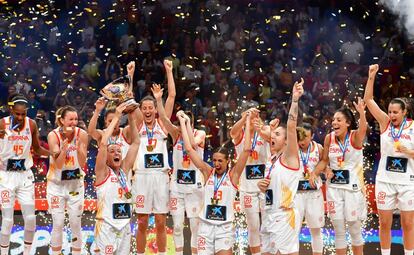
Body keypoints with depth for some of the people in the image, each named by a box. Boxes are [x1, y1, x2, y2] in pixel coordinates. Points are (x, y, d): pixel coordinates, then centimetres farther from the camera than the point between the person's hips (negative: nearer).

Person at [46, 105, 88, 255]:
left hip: (75, 183, 1)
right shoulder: (53, 135, -15)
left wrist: (79, 145, -27)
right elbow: (58, 164, -17)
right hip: (56, 184, -1)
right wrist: (64, 149, -34)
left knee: (75, 224, 6)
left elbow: (82, 163, -11)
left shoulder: (82, 134, -12)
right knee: (58, 225, 0)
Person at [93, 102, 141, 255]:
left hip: (125, 227, 6)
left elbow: (136, 142, 9)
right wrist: (116, 117, -14)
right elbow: (103, 143, -17)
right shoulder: (102, 172, -4)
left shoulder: (124, 170, 10)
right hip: (106, 227, -6)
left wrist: (131, 117, -1)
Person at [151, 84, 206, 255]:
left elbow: (192, 143, -27)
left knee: (195, 224, 1)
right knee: (177, 225, 4)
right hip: (176, 184, 2)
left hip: (194, 184, -2)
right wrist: (158, 99, -29)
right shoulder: (176, 133, 1)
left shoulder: (200, 134, -5)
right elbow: (163, 118, -14)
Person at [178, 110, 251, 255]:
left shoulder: (233, 175, -1)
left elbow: (246, 150, -9)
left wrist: (247, 122, -10)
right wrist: (183, 122, 1)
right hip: (205, 225, 2)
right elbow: (189, 149, 2)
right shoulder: (208, 172, 5)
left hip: (225, 227, -2)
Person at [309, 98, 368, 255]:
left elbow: (363, 130, -36)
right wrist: (314, 174, -6)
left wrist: (362, 113, -54)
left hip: (353, 187, -3)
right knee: (339, 231, 8)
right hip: (334, 187, 3)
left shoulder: (355, 136, -12)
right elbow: (324, 160, 11)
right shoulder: (329, 138, -1)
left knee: (355, 230, 6)